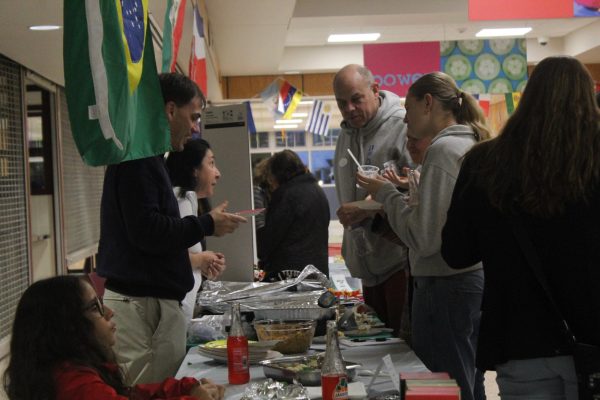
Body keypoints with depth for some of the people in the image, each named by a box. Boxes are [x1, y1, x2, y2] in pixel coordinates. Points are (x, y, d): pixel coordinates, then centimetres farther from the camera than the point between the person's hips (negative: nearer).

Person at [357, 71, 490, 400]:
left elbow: (424, 237, -19)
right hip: (473, 278, 9)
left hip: (445, 286, -9)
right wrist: (415, 189, 11)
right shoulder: (470, 144, 12)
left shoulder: (443, 149, -15)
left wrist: (387, 194, -8)